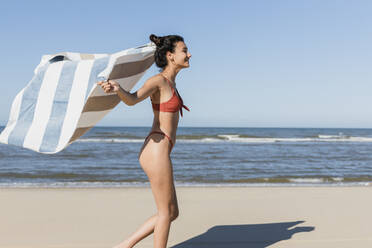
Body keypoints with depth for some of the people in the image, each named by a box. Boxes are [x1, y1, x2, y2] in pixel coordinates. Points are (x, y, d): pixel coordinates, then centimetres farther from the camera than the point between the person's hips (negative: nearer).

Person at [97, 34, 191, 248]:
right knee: (166, 212, 2)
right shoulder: (159, 80, -11)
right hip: (157, 151, -9)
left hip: (158, 152, 9)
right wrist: (117, 89, -46)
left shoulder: (170, 81, 15)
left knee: (172, 213, 14)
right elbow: (133, 99, -28)